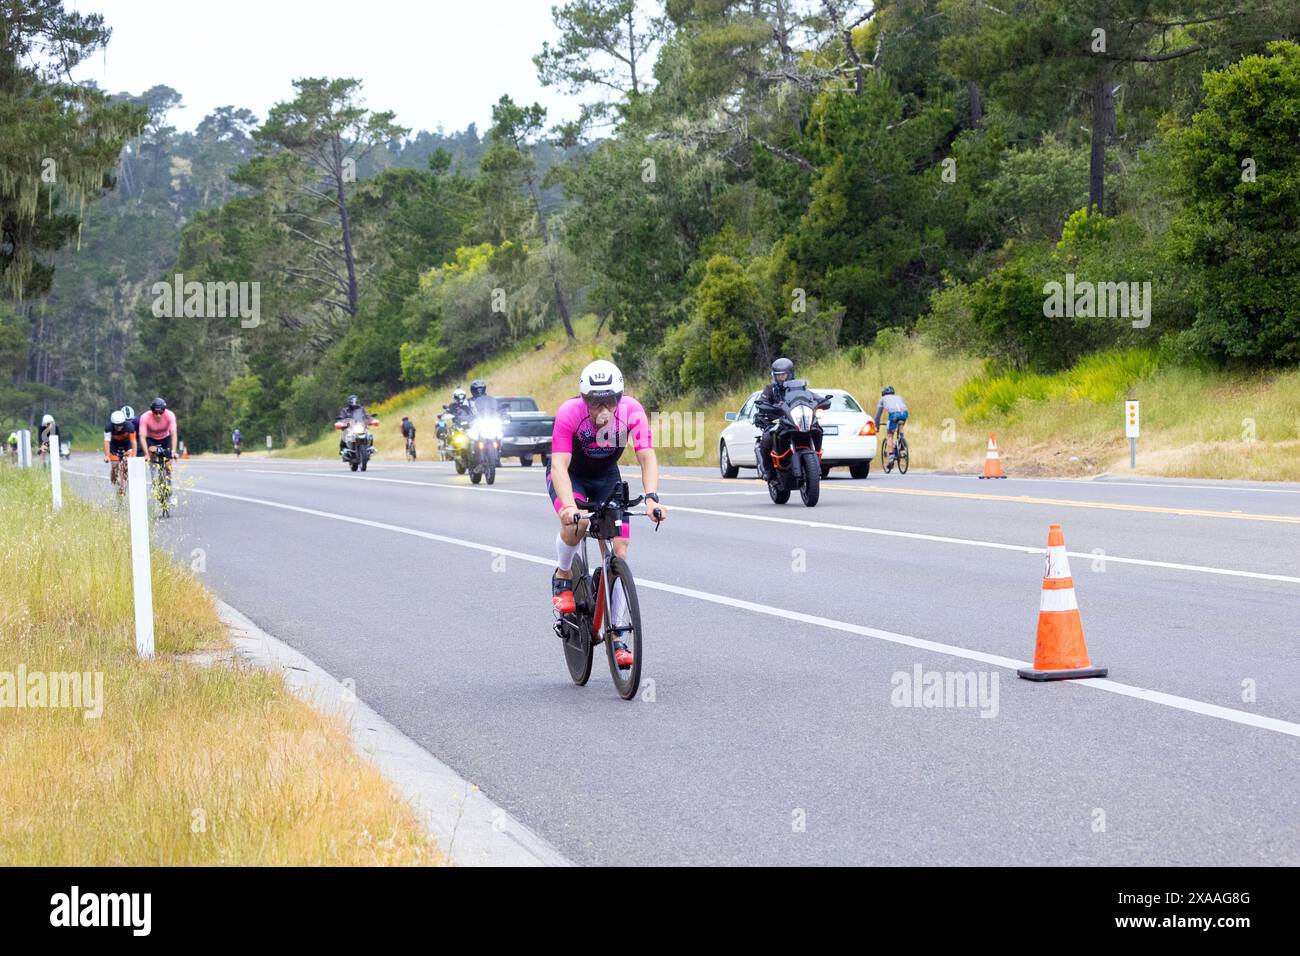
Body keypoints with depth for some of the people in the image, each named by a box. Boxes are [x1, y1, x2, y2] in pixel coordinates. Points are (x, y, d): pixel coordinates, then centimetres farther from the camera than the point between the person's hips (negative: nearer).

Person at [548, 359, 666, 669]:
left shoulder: (631, 411, -28)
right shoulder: (570, 413, -33)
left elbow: (647, 457, -33)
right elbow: (559, 465, -40)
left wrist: (651, 498, -50)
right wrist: (569, 506, -57)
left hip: (606, 477, 3)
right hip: (570, 476, -2)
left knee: (619, 550, -9)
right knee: (575, 524, -34)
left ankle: (618, 638, -1)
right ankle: (562, 577, -2)